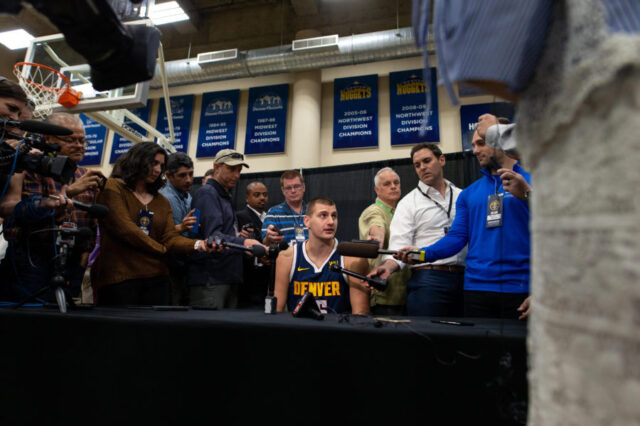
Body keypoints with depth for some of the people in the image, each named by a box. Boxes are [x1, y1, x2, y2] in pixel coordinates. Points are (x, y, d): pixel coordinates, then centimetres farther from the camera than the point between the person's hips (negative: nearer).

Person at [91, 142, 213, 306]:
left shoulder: (162, 201, 15)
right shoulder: (113, 188, -1)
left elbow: (171, 237, 1)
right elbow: (124, 228, -13)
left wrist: (197, 244, -19)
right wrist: (161, 249, -4)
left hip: (156, 278, 5)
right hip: (119, 276, -5)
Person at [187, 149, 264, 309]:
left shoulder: (225, 197, 23)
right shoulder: (207, 193, -8)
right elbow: (212, 235, -22)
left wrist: (236, 236, 8)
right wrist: (242, 242, -37)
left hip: (228, 278, 9)